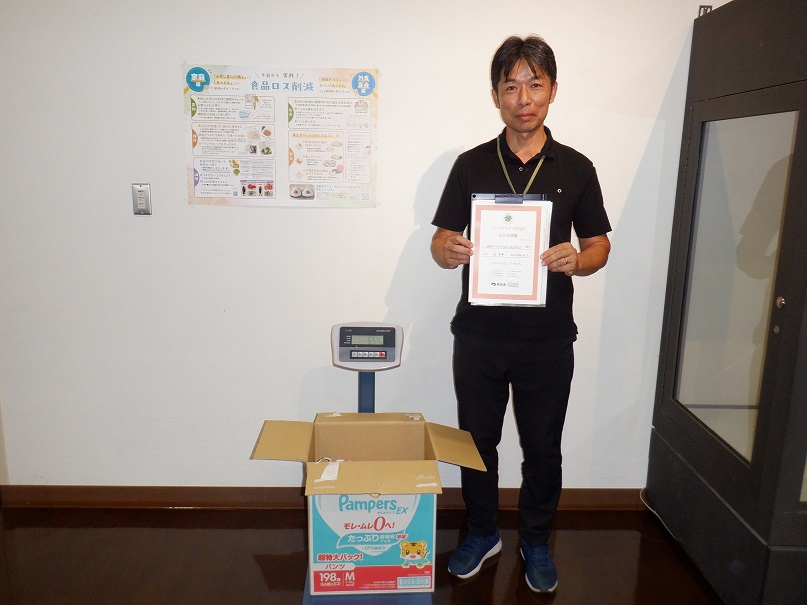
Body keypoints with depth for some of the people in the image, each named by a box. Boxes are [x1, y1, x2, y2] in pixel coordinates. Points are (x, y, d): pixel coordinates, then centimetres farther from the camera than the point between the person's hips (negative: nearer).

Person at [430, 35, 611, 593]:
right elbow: (441, 243, 5)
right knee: (477, 440, 13)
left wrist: (575, 260, -16)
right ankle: (482, 533, 35)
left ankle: (537, 541, 34)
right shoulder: (471, 165, 5)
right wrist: (450, 251, -19)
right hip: (479, 332, 1)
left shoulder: (575, 168, 4)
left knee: (543, 447, 12)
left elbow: (600, 246, 7)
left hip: (548, 337, 0)